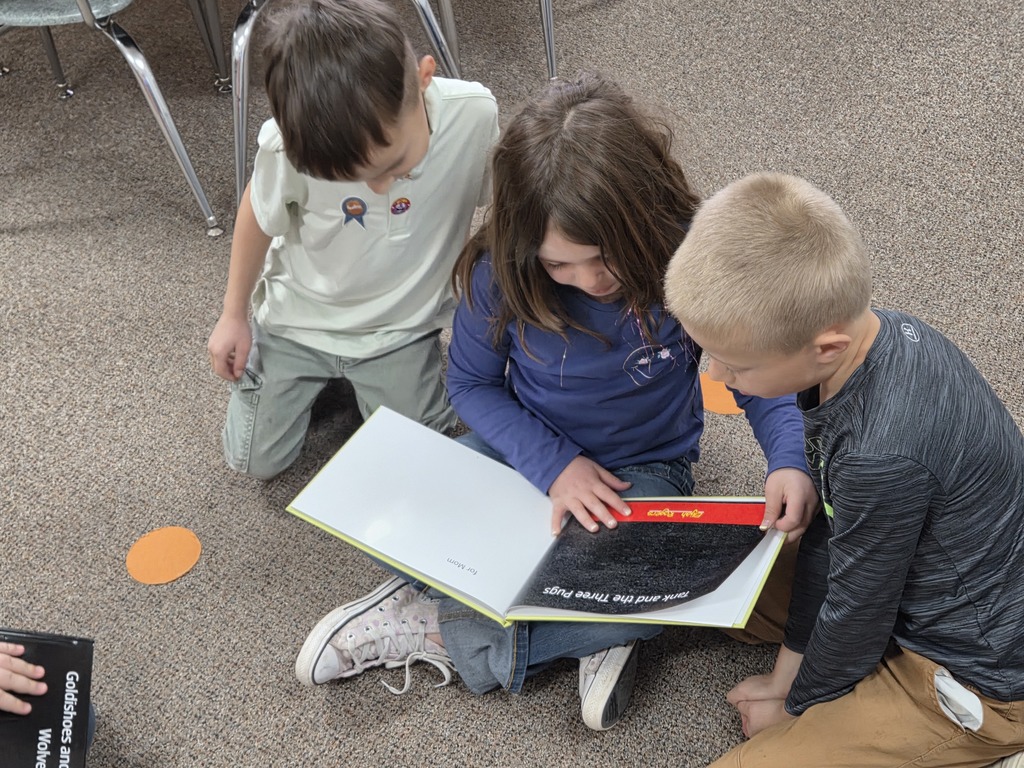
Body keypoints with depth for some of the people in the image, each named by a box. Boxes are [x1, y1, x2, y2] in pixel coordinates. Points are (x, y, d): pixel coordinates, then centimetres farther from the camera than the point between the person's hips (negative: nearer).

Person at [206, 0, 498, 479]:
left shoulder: (475, 116, -31)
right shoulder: (289, 146, -32)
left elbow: (493, 204, -9)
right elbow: (261, 215, -9)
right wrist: (234, 315, 3)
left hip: (401, 326, 1)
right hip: (298, 319, 0)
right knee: (256, 462, 11)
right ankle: (317, 376, 37)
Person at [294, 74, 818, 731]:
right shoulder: (501, 273, -21)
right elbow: (471, 383, -6)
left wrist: (791, 460, -31)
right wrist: (552, 461, -21)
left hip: (644, 468, -1)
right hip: (527, 447, 2)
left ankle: (441, 629, -13)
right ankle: (589, 631, -12)